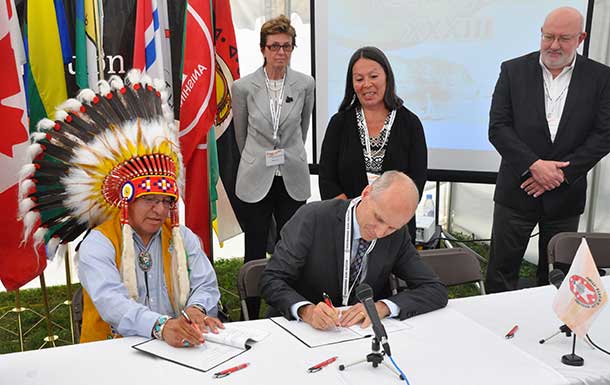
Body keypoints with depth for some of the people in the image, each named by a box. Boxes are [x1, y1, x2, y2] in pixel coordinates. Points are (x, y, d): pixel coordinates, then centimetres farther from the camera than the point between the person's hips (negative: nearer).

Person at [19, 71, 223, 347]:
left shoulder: (183, 238, 10)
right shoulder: (98, 245, -5)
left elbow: (206, 286, 3)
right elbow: (112, 302, -21)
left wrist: (196, 309, -21)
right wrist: (161, 326, -39)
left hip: (180, 347, 2)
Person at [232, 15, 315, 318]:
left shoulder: (305, 84, -2)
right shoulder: (243, 87, -5)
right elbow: (241, 133, 10)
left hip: (293, 179, 1)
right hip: (255, 180, -1)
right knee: (255, 254, 7)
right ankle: (253, 319, 21)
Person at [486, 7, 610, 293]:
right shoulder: (514, 70, 0)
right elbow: (498, 127, -6)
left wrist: (561, 173, -12)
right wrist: (534, 165, -16)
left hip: (566, 194, 1)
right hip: (516, 191, -1)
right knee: (501, 271, 5)